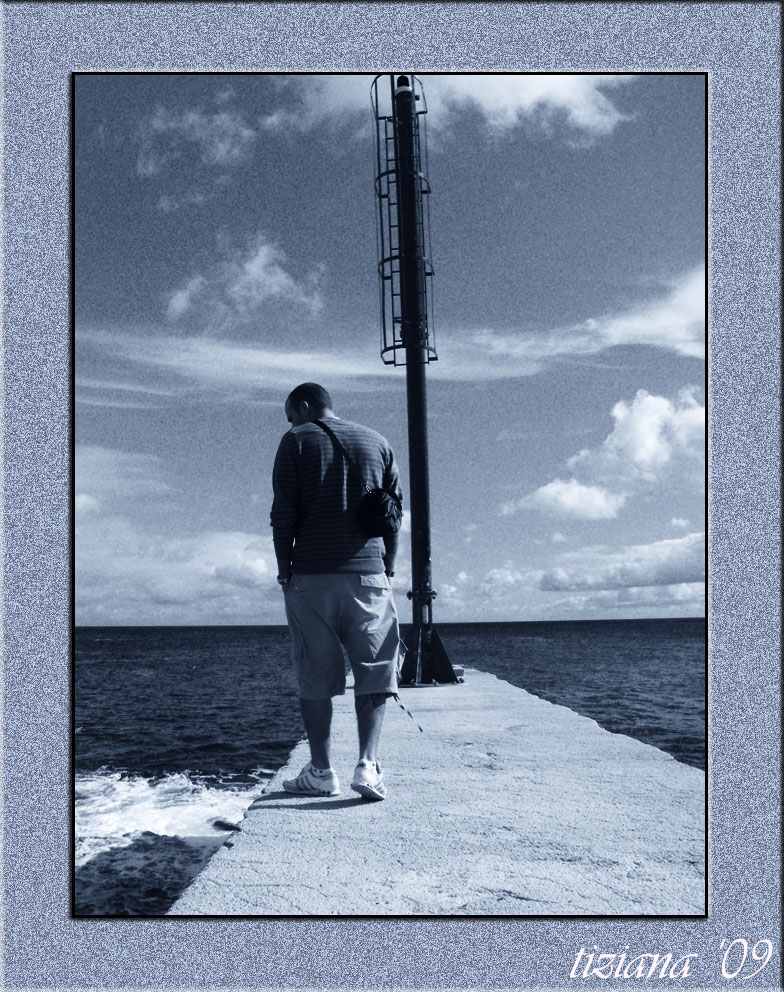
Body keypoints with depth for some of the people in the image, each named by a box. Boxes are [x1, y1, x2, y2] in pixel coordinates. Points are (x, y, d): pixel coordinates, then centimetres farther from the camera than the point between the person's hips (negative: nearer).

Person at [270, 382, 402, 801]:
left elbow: (283, 514, -3)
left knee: (314, 677, 6)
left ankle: (320, 772, 9)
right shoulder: (377, 443, 14)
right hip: (367, 575, 2)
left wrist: (284, 571, 4)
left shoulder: (296, 441, 3)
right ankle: (368, 764, -8)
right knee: (374, 672, 5)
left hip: (311, 577, -2)